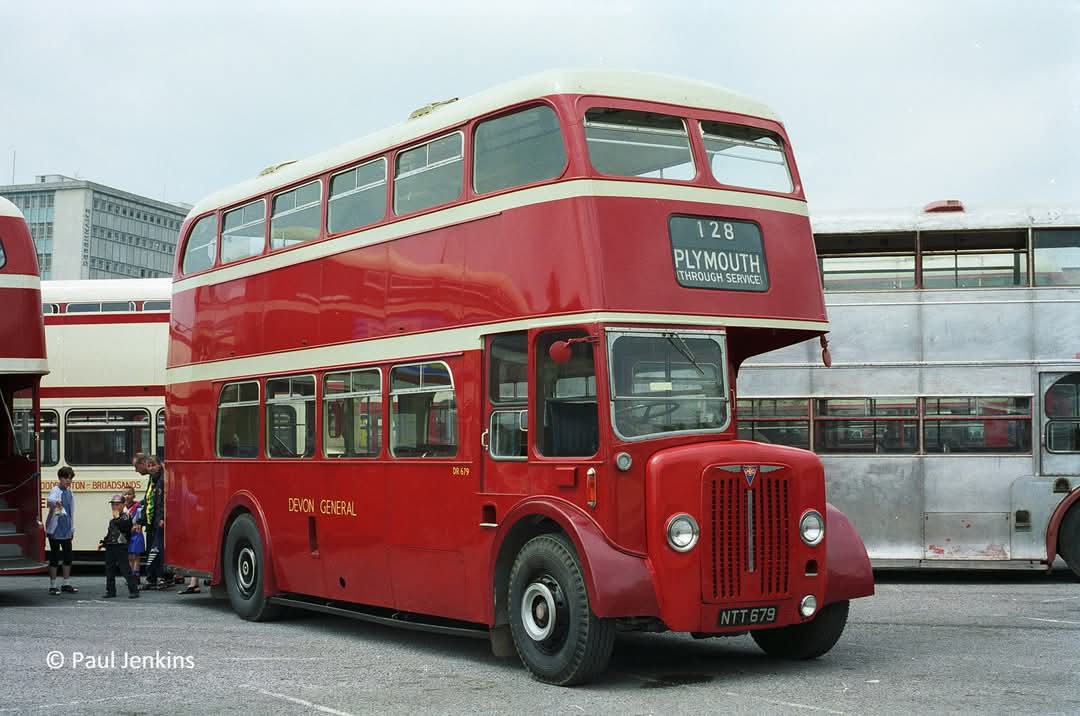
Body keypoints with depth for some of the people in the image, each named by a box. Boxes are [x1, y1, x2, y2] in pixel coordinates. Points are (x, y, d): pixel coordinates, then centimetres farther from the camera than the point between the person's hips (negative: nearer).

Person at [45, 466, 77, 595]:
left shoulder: (70, 493, 12)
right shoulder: (56, 491, -10)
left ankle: (66, 584, 21)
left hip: (67, 531, 7)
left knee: (68, 557, 11)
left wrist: (72, 529, 19)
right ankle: (52, 586, 7)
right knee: (54, 558, -1)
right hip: (55, 530, -7)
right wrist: (55, 502, -58)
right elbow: (50, 499, -35)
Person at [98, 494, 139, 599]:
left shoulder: (125, 516, -6)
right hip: (110, 547, 8)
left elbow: (123, 526, -24)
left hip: (121, 546, -8)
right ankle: (110, 591, 19)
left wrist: (117, 517, -16)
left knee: (125, 569, -10)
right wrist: (103, 542, 20)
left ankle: (134, 590, -7)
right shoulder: (112, 519, 20)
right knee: (109, 569, 11)